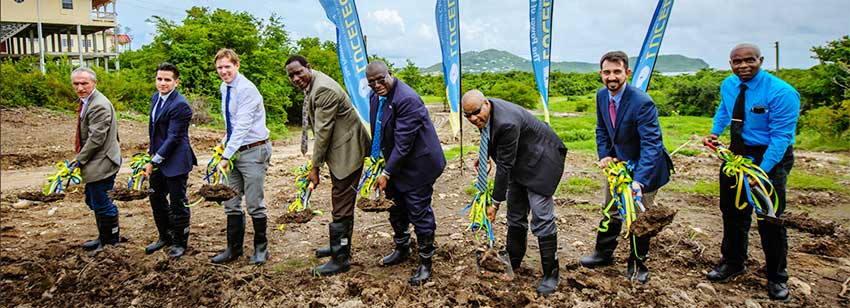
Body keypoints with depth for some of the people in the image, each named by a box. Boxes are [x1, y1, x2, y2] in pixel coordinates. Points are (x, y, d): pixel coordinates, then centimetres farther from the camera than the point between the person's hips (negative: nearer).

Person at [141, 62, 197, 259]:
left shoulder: (180, 105, -19)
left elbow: (173, 138, -21)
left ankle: (180, 242, 22)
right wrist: (151, 155, 15)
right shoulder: (155, 98, 9)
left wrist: (154, 161, -20)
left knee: (177, 204, 4)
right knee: (156, 199, 19)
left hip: (175, 162, -9)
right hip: (158, 159, 9)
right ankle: (165, 237, 37)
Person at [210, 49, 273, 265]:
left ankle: (261, 248, 15)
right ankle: (234, 248, 22)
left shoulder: (247, 89, -16)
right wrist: (225, 144, 10)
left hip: (253, 151, -8)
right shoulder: (224, 88, 11)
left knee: (254, 204, -1)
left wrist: (226, 156, -25)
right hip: (234, 151, 8)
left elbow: (242, 126, -22)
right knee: (231, 203, 11)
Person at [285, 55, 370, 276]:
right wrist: (315, 161, 13)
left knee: (341, 207, -4)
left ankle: (341, 259, 6)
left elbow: (323, 131, -22)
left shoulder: (323, 89, -22)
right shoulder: (312, 86, 11)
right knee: (343, 203, 21)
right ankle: (341, 247, 35)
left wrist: (315, 167, -17)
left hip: (347, 150, -11)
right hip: (338, 150, 11)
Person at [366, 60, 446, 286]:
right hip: (394, 163, 9)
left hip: (417, 165, -9)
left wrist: (387, 173, -24)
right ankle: (402, 249, 43)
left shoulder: (407, 100, -28)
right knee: (396, 210, 21)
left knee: (419, 214, 0)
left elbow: (403, 142, -28)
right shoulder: (375, 96, 0)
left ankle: (425, 262, 17)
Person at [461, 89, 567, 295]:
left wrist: (495, 202, -22)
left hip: (540, 160, -9)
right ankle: (513, 261, 31)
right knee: (515, 214, 15)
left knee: (541, 217, -9)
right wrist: (484, 155, 7)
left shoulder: (506, 123, -34)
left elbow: (504, 166, -29)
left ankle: (550, 274, 3)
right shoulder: (485, 113, -8)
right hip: (519, 160, 9)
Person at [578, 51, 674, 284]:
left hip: (644, 167, -6)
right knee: (610, 210, 17)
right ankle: (604, 253, 35)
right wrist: (604, 155, -8)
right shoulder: (602, 96, -7)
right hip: (618, 163, 6)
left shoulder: (642, 102, -30)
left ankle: (638, 264, 26)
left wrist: (639, 181, -44)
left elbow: (651, 144, -34)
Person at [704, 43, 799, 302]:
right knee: (732, 211, 14)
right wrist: (715, 132, 9)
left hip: (771, 156, -6)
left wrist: (762, 172, -27)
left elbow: (781, 137, -21)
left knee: (769, 218, -2)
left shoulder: (781, 93, -21)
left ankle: (776, 278, 17)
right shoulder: (728, 85, 1)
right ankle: (733, 263, 33)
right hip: (737, 153, 6)